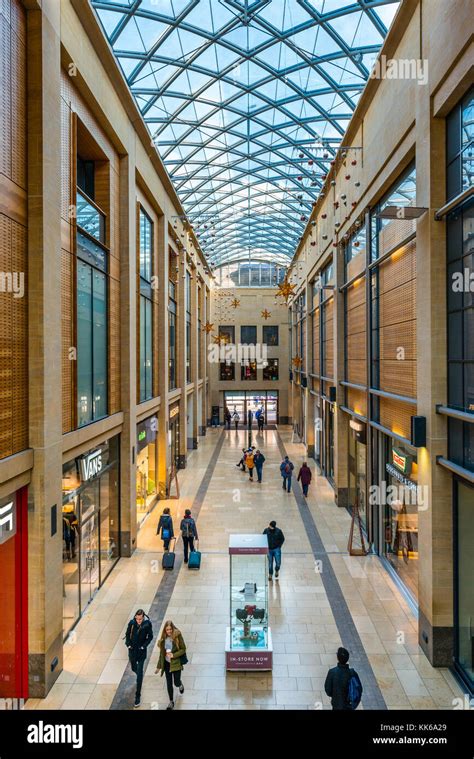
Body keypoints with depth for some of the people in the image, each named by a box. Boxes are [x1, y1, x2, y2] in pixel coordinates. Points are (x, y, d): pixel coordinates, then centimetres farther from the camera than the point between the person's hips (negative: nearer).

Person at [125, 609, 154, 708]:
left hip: (141, 652, -3)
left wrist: (143, 646, -15)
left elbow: (150, 636, -7)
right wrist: (128, 644, -10)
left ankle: (138, 696, 10)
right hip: (132, 650, 3)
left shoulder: (147, 624, -20)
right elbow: (127, 634, 1)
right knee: (134, 668, 23)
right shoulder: (132, 623, -15)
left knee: (139, 674, -2)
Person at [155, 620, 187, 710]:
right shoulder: (163, 638, -4)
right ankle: (171, 702, 30)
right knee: (169, 683, 11)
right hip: (167, 664, 4)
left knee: (176, 682, 3)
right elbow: (162, 653, 5)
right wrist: (159, 666, 7)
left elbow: (183, 649, -12)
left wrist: (173, 655, -24)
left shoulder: (177, 636, -17)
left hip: (176, 663, -4)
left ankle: (180, 685, 40)